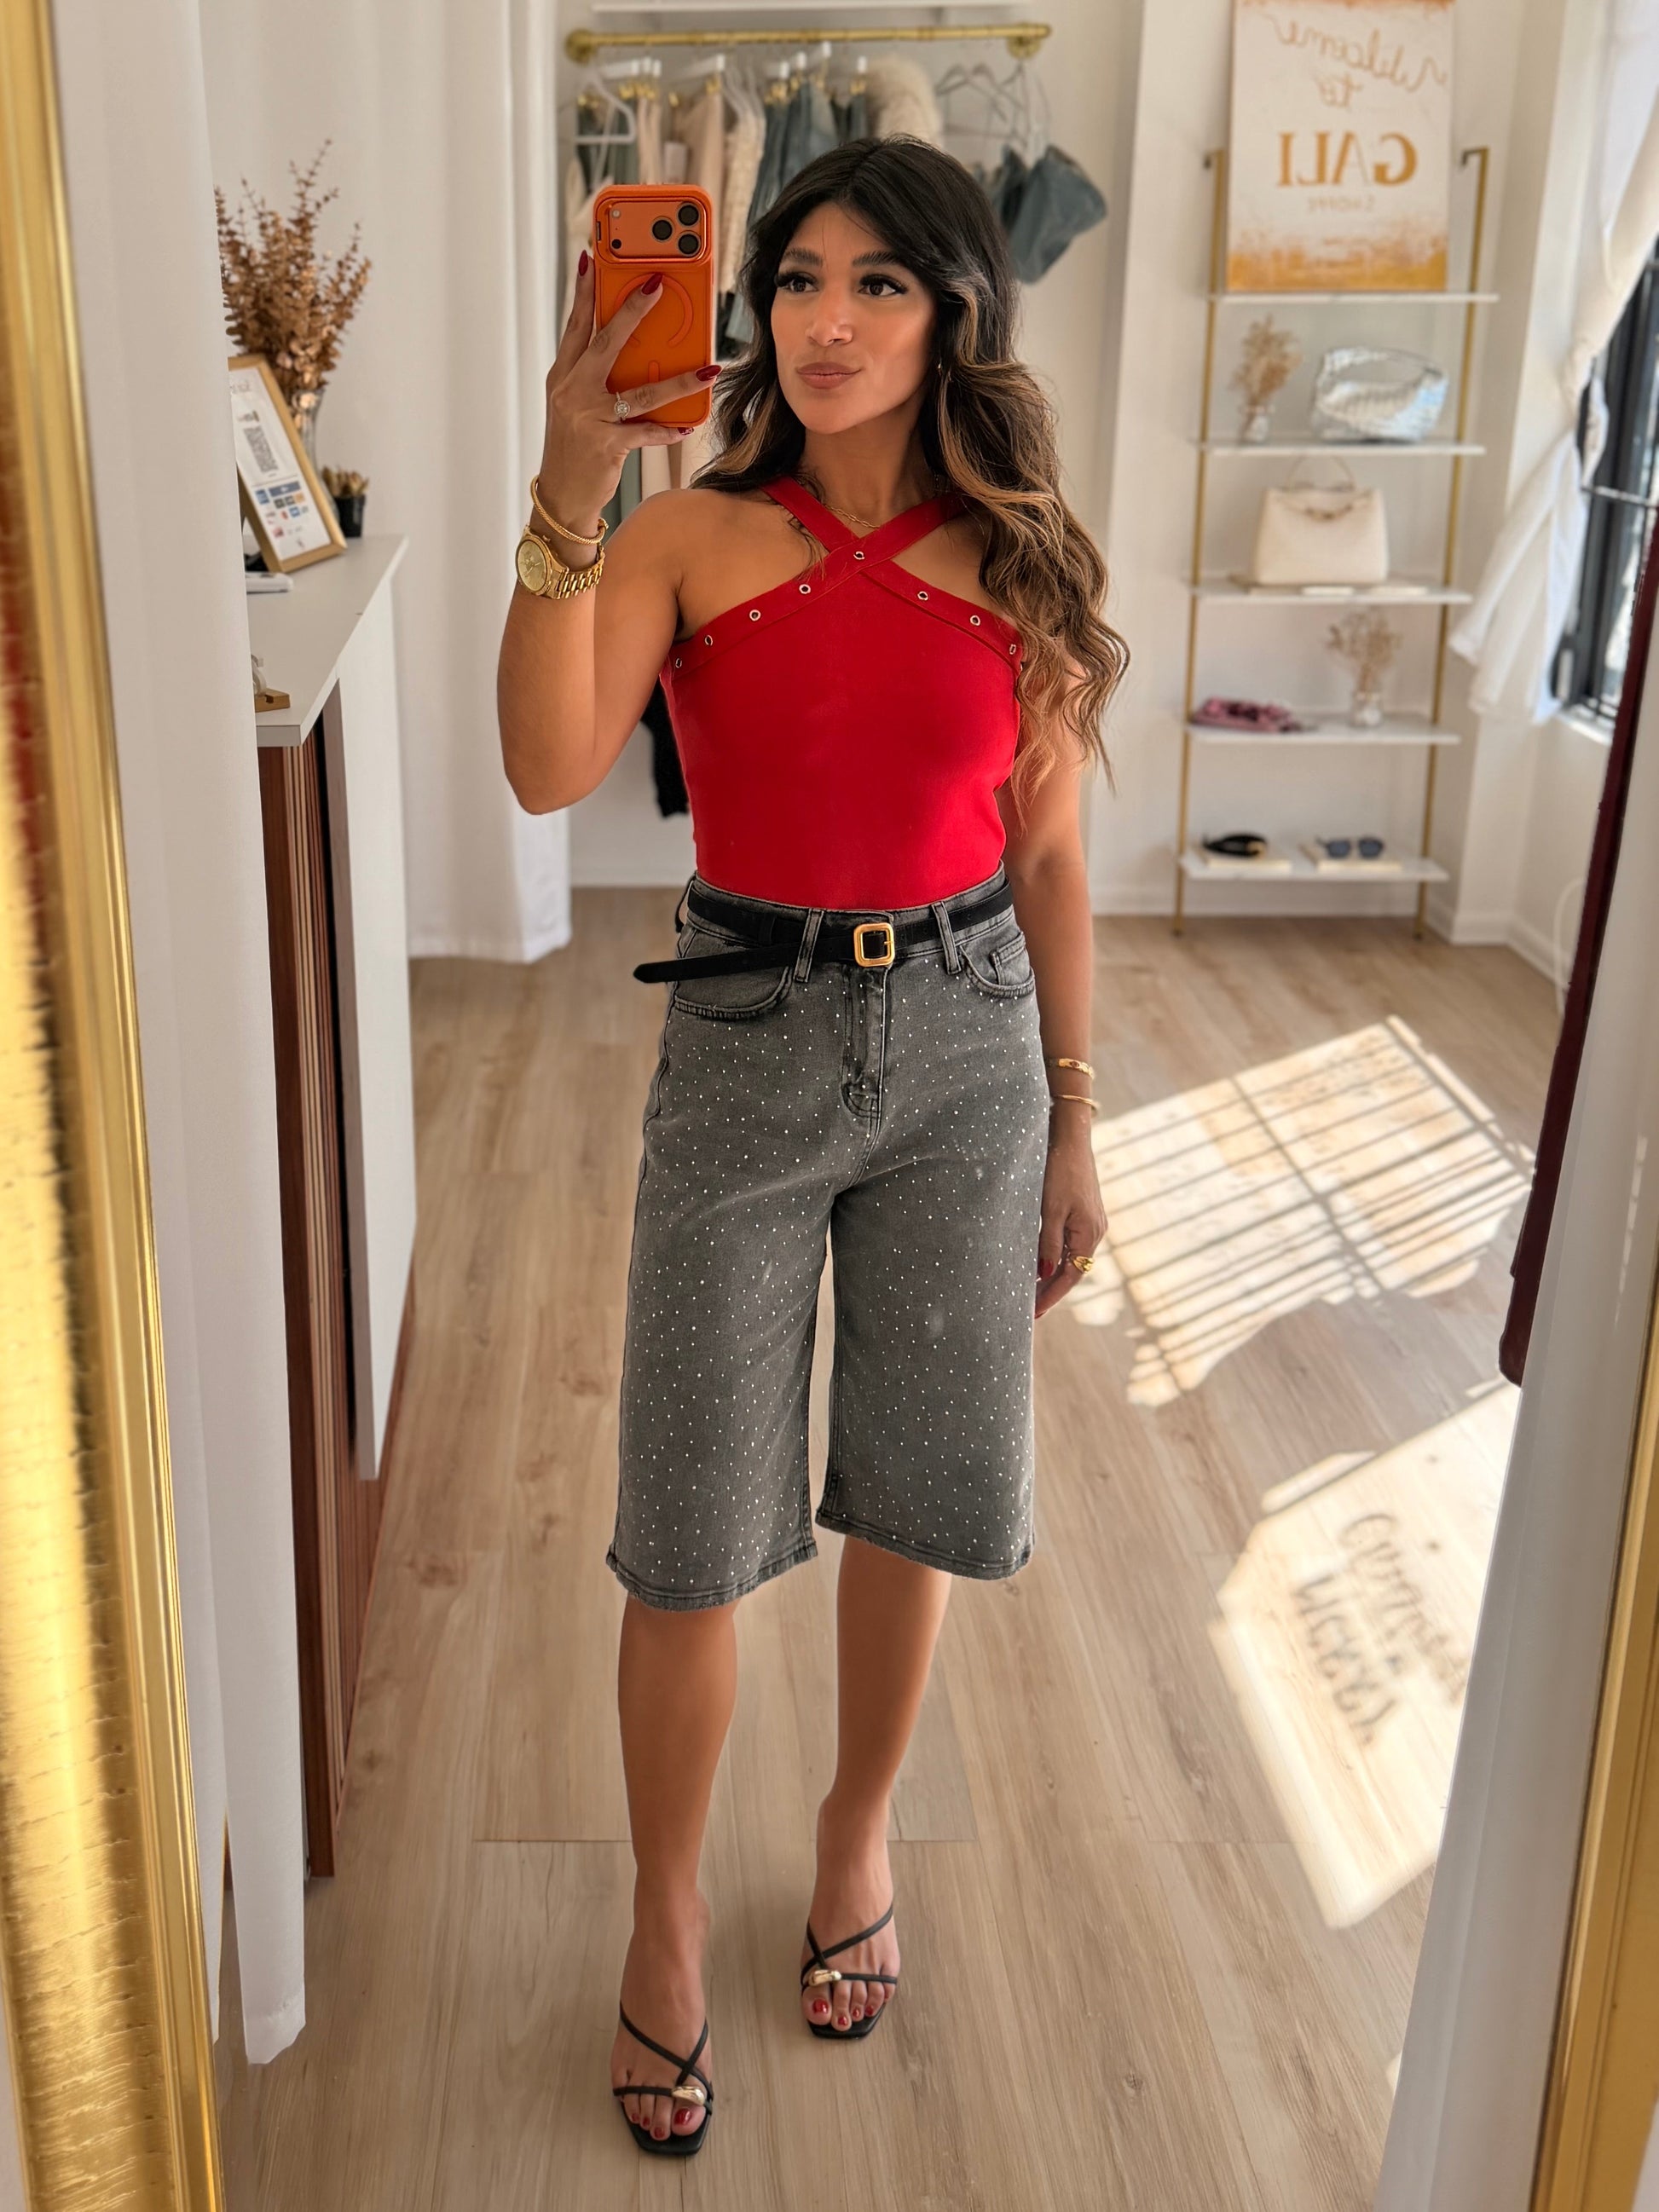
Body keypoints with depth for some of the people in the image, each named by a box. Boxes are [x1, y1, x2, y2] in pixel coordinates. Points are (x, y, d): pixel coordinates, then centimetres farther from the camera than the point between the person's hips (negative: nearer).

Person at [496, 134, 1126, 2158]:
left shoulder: (1017, 564, 1)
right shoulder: (691, 539, -5)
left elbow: (1048, 855, 6)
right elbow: (548, 768, -21)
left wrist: (1073, 1121, 7)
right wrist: (568, 492, -30)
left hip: (963, 1043, 2)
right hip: (746, 1042, -2)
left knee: (910, 1492, 14)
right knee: (694, 1534, 3)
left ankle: (858, 1834, 41)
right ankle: (665, 1924, 26)